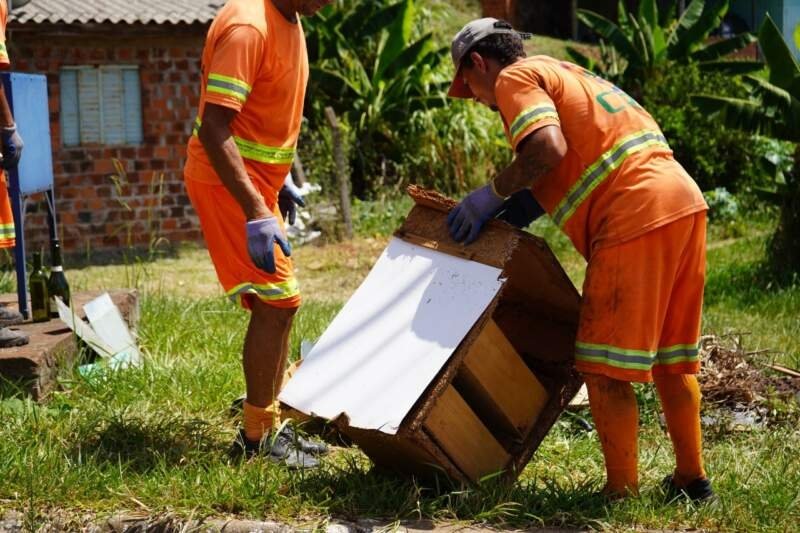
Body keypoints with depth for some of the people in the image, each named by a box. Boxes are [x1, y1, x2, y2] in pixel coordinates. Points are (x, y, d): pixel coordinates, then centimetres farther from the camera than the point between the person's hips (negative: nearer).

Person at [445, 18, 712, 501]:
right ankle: (691, 478, 26)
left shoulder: (515, 78, 1)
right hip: (685, 200, 9)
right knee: (672, 356, 18)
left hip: (636, 217, -9)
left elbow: (548, 148, -17)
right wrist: (529, 203, 19)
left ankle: (622, 492, 2)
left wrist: (495, 194, -3)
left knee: (604, 367, -2)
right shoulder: (562, 72, 29)